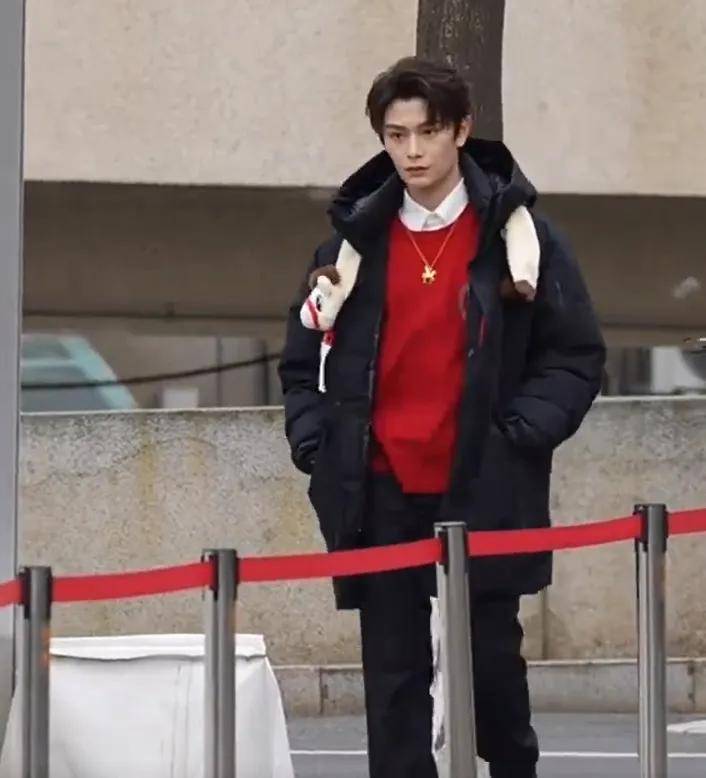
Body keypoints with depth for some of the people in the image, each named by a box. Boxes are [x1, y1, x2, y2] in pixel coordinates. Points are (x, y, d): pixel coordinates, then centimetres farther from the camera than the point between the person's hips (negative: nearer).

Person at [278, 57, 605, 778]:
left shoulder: (516, 235, 0)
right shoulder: (355, 239, 8)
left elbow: (576, 357, 2)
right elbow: (304, 358, 16)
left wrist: (519, 436, -9)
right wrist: (315, 443, 3)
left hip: (484, 493, -2)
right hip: (380, 494, 2)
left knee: (491, 661, 2)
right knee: (393, 676, 1)